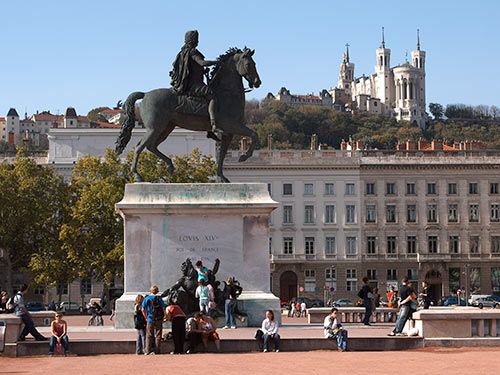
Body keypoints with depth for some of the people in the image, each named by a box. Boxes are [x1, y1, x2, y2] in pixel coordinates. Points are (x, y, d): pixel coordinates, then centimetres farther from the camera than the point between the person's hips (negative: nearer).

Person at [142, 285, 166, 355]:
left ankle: (148, 351, 1)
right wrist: (163, 317, 5)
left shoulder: (146, 299, 1)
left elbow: (143, 310, 0)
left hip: (150, 320, 1)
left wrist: (146, 317, 10)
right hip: (158, 320, -1)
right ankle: (157, 351, 2)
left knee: (149, 336, 7)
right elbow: (163, 308, -6)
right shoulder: (159, 299, -2)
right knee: (158, 335, 6)